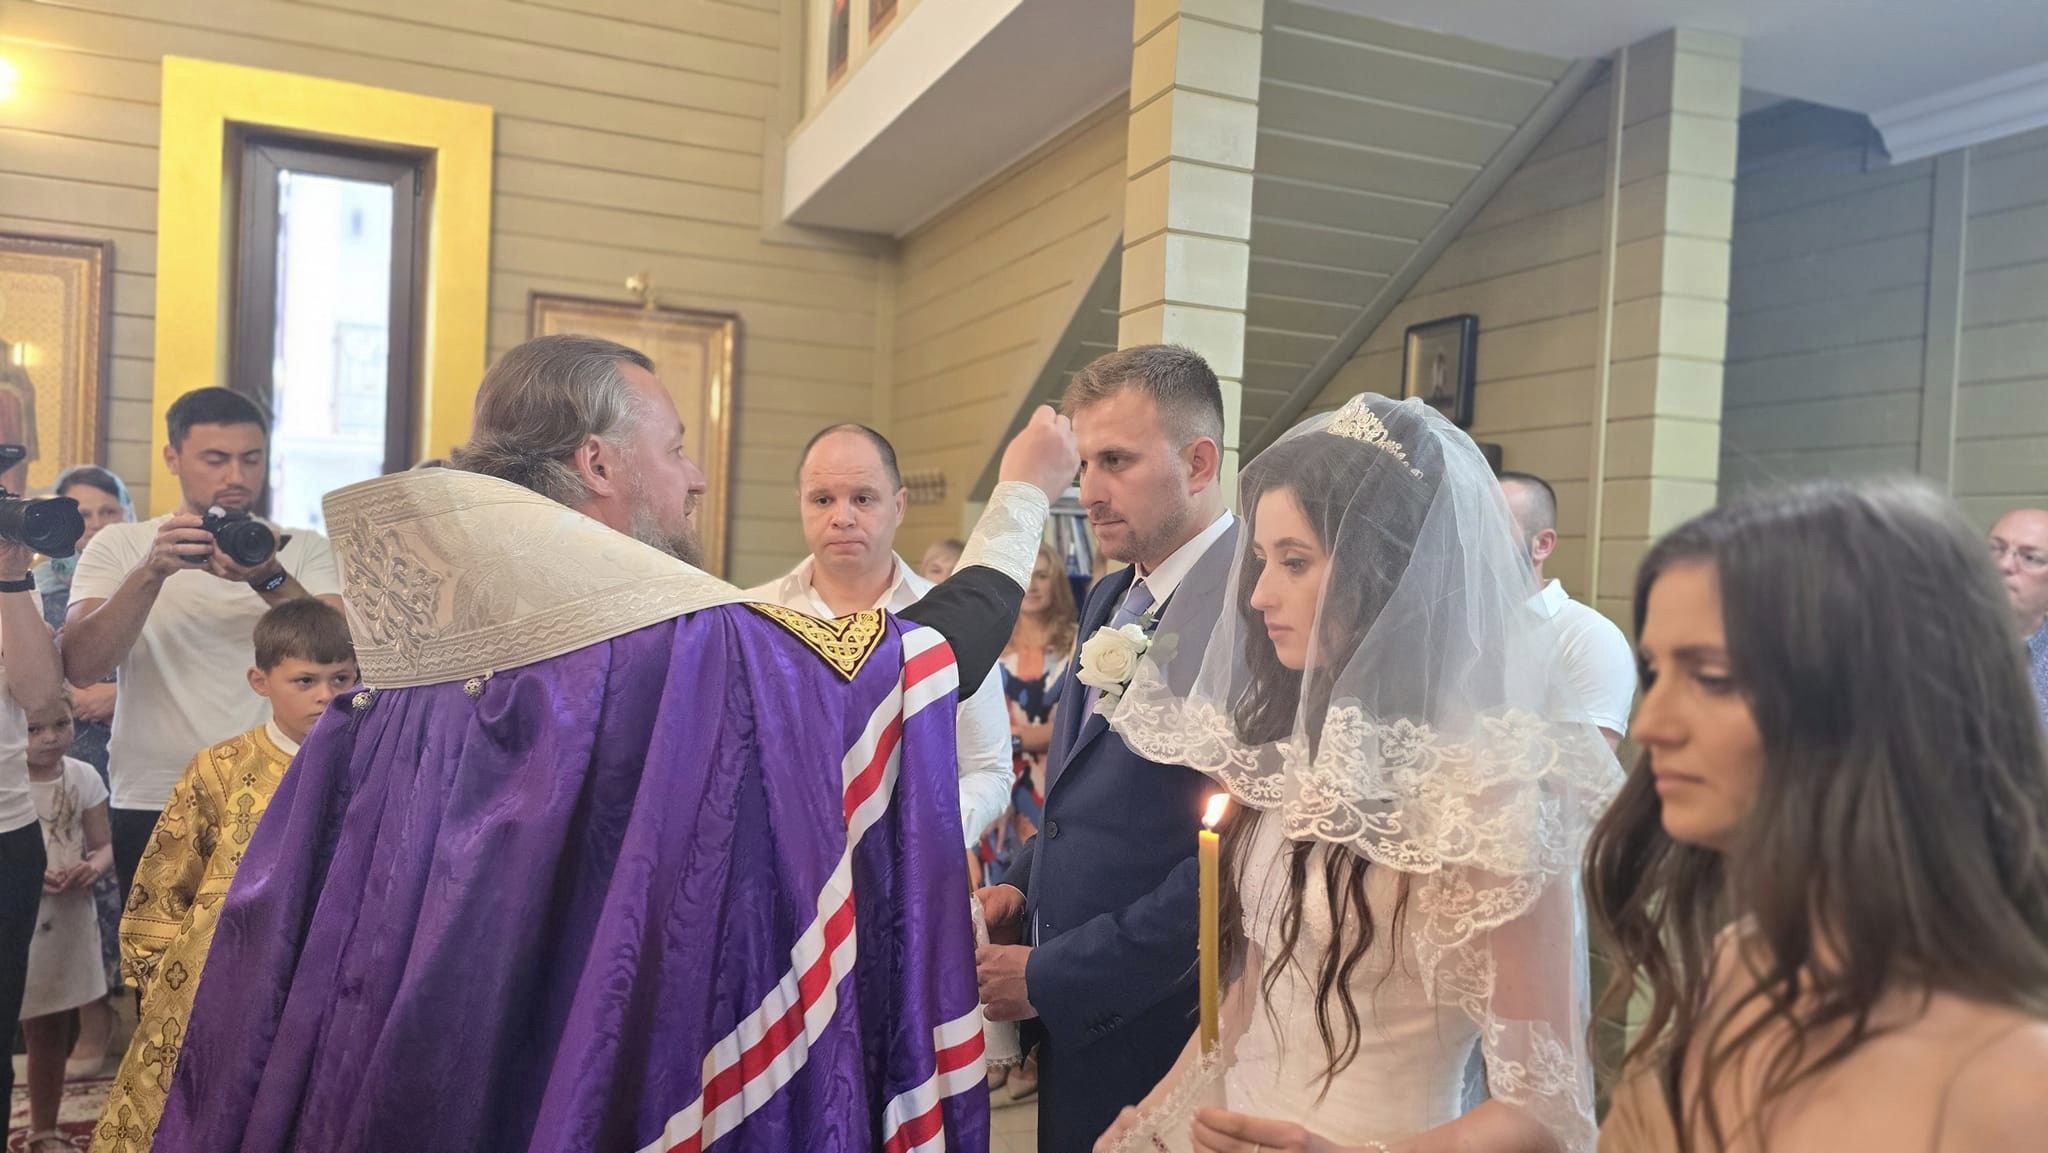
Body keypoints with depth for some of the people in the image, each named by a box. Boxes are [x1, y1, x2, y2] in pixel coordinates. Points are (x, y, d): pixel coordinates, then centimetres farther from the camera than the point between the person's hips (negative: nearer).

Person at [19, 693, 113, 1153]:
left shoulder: (83, 776, -1)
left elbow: (105, 844, 6)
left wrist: (94, 867, -15)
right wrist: (28, 876, -26)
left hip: (67, 920, 4)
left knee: (52, 1030, 17)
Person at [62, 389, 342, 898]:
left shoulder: (305, 550, 6)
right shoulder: (119, 546, 5)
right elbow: (81, 667, -9)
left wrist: (271, 579, -25)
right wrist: (151, 572, -22)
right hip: (154, 804, 0)